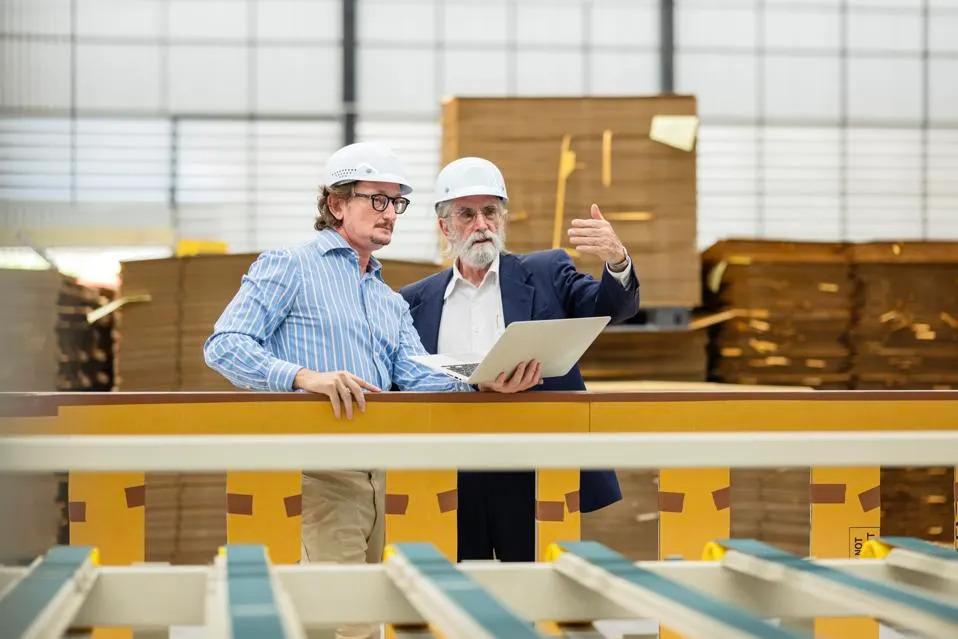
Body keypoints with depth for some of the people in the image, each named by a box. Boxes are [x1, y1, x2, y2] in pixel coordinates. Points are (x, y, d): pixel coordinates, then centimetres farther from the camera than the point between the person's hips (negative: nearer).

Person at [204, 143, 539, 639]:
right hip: (314, 469, -8)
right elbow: (224, 345, -11)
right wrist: (304, 377, -27)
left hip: (373, 472, 8)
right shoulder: (289, 268, 1)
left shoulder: (391, 302, 24)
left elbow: (418, 378, 9)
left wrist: (484, 384, -11)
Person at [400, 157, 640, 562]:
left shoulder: (545, 273, 9)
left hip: (530, 477, -2)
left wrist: (617, 262, -27)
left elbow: (613, 307, -6)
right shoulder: (416, 301, 12)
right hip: (449, 481, 2)